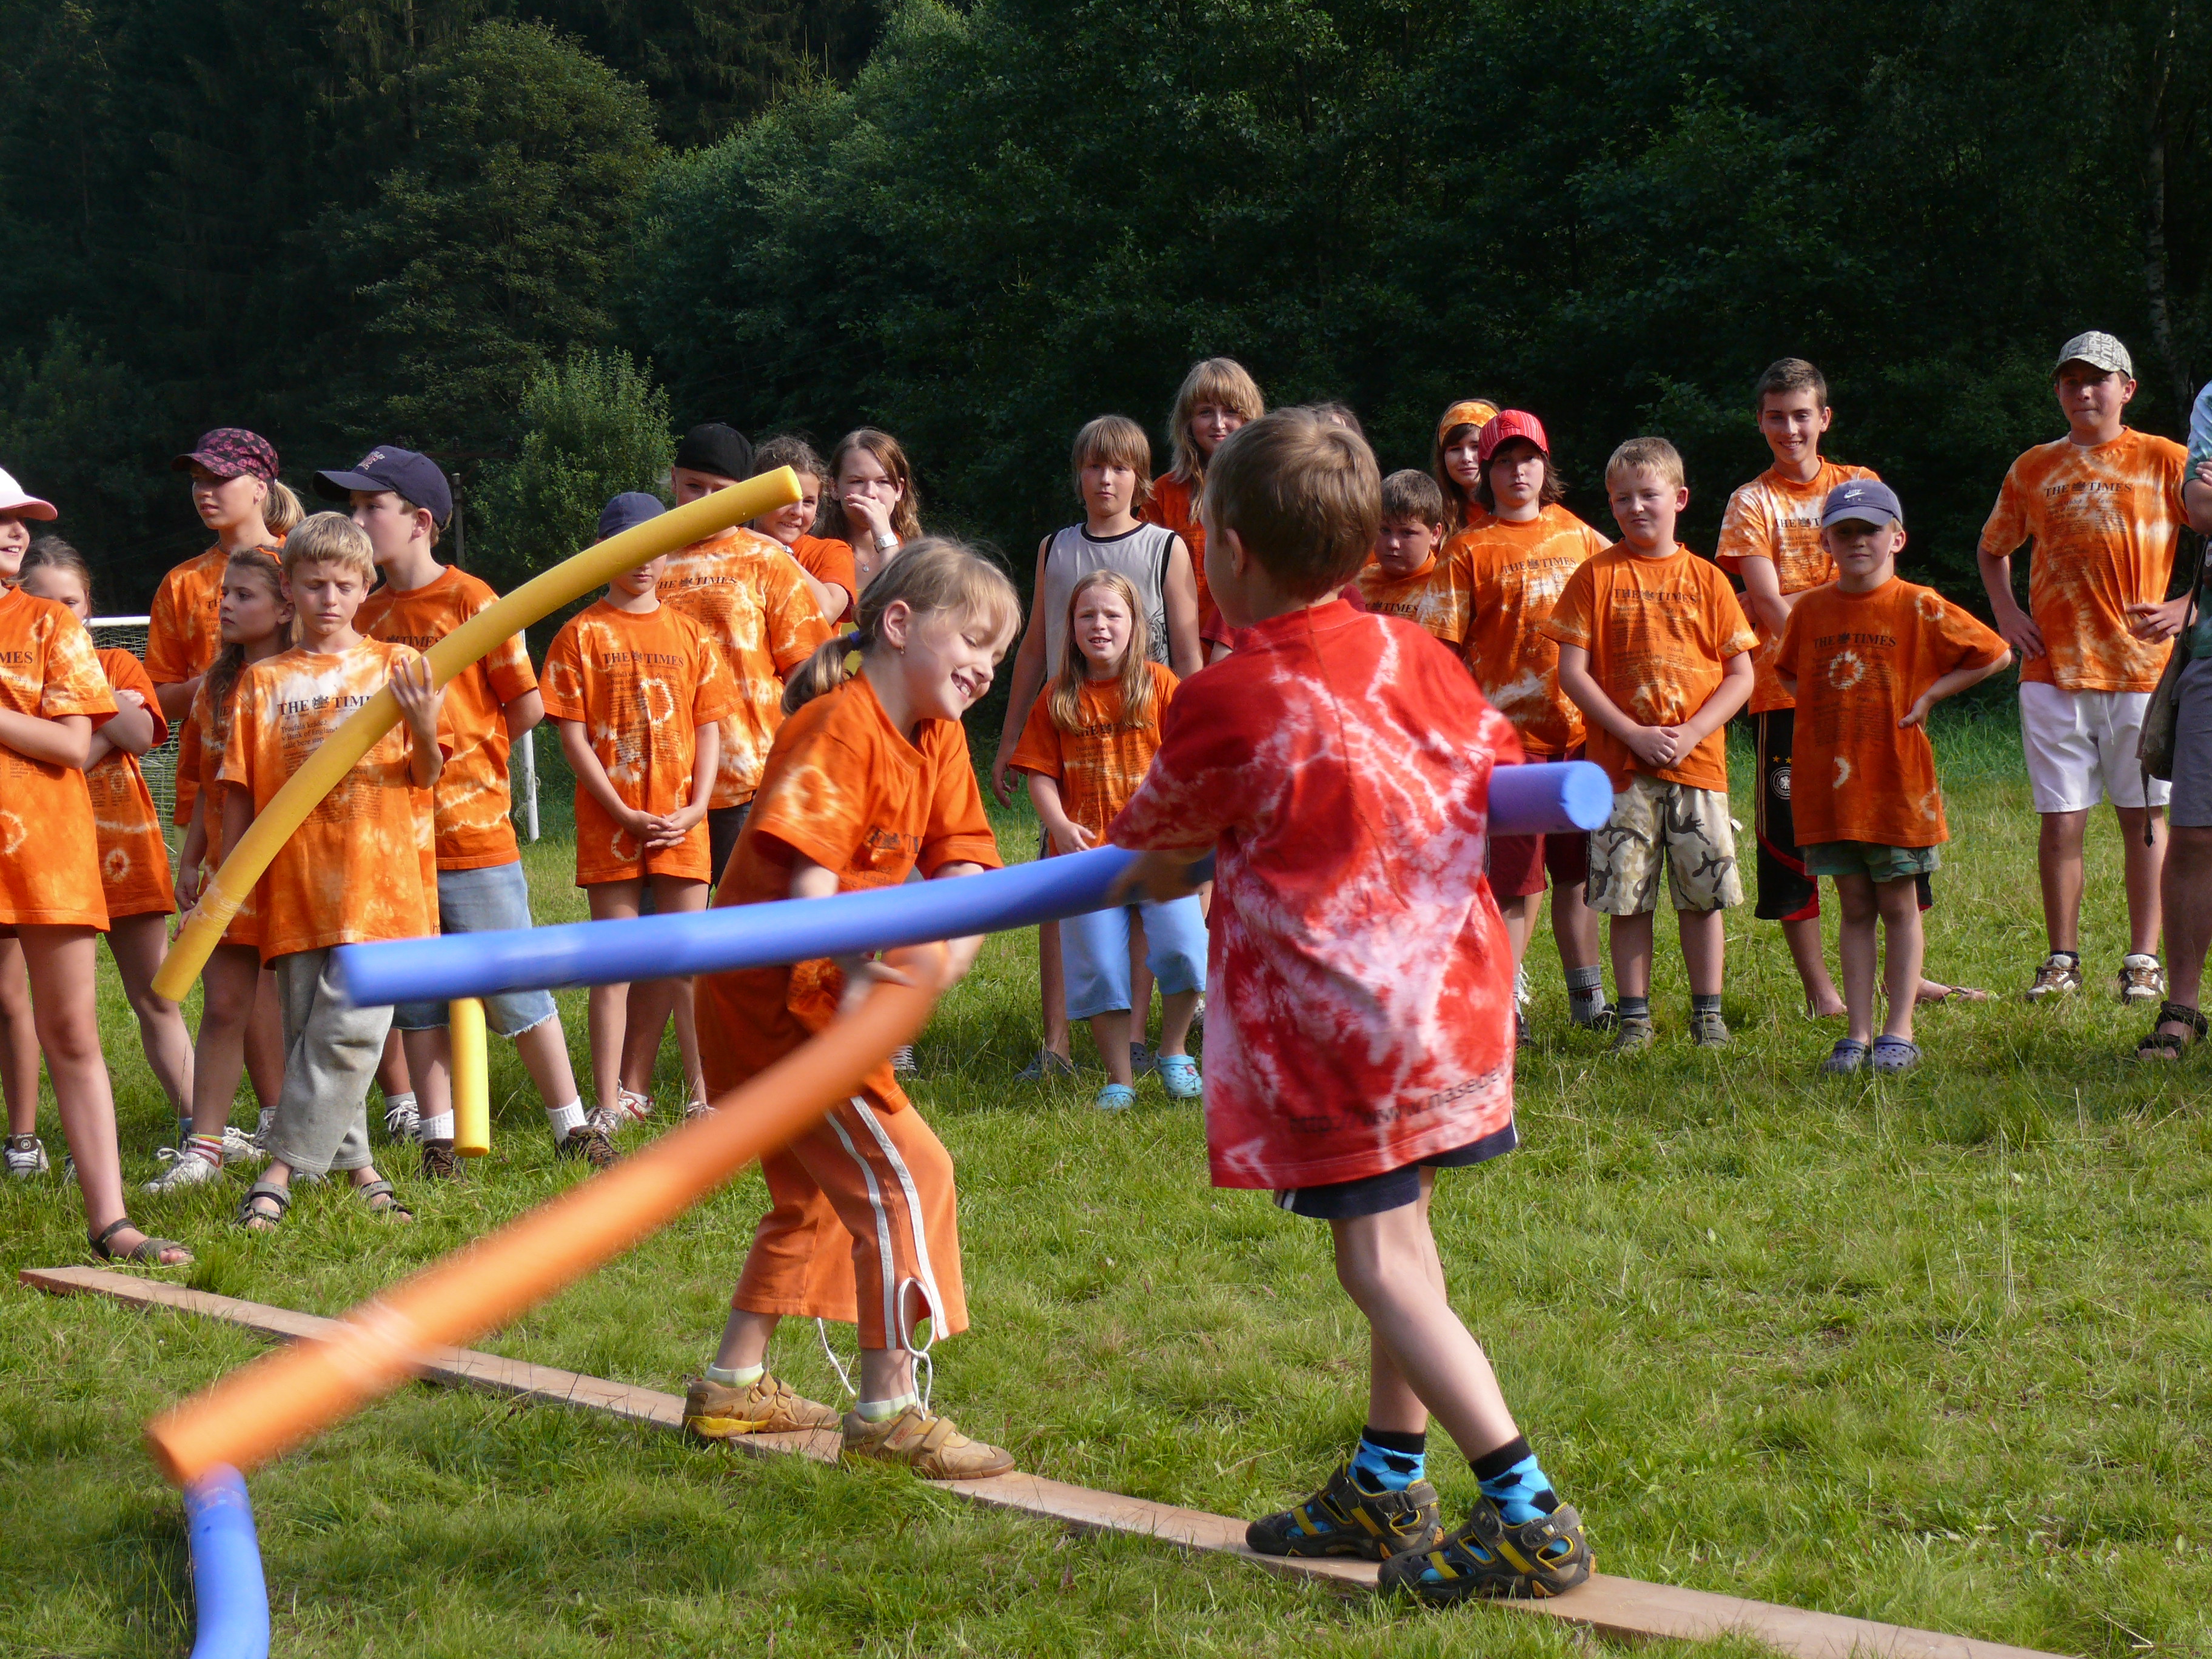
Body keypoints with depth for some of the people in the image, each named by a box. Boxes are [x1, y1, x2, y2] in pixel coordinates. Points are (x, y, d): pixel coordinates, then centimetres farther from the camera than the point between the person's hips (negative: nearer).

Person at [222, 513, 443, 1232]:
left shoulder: (398, 666, 7)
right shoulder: (264, 681, 9)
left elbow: (427, 775, 4)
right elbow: (240, 791, 10)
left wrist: (424, 731, -18)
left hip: (381, 882, -2)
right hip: (296, 886, 2)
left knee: (349, 1029, -11)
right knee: (309, 1032, 4)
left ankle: (281, 1171, -8)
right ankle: (356, 1166, 14)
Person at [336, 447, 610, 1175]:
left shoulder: (470, 600, -7)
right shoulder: (367, 613, 9)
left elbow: (527, 706, -5)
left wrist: (459, 751, 3)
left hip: (472, 823, -5)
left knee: (515, 986, 0)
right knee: (416, 995, 8)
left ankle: (573, 1127, 10)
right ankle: (438, 1138, 15)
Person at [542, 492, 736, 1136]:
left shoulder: (688, 633, 10)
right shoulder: (582, 633, 0)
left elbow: (709, 727, 8)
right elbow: (573, 735, -5)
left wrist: (695, 807, -6)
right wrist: (625, 813, -11)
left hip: (680, 823, 3)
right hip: (610, 821, -3)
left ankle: (705, 1094, 13)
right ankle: (608, 1106, 4)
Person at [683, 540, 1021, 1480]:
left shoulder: (938, 740, 7)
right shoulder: (842, 728, -21)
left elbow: (962, 862, -1)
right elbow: (806, 868, -33)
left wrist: (952, 945, -22)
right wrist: (856, 969, -46)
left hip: (815, 996, 11)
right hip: (775, 995, -11)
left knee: (814, 1194, 22)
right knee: (903, 1171, -13)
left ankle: (732, 1386, 33)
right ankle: (888, 1410, -7)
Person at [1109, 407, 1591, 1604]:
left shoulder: (1221, 705, -13)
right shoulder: (1412, 654, 2)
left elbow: (1155, 841, 5)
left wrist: (1156, 874, 30)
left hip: (1337, 1015, -7)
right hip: (1451, 986, 7)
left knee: (1380, 1262, -3)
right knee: (1401, 1234, 17)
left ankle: (1528, 1516, -7)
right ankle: (1386, 1485, 29)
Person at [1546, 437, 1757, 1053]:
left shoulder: (1706, 579, 6)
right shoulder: (1597, 576, 2)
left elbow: (1741, 675, 4)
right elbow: (1572, 670, -3)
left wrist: (1690, 734, -10)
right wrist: (1634, 734, -11)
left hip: (1698, 762, 1)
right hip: (1621, 762, -1)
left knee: (1704, 894, 4)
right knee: (1627, 897, 2)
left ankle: (1708, 1013, 14)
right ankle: (1634, 1016, 11)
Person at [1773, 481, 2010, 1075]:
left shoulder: (1919, 608, -5)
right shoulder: (1810, 610, 6)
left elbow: (1996, 655, 0)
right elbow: (1787, 672, 24)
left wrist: (1929, 695, -5)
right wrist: (1808, 702, 6)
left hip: (1896, 781, -3)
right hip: (1828, 785, 3)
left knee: (1898, 906, 4)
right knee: (1855, 908, 8)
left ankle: (1899, 1033, 9)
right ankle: (1858, 1033, 10)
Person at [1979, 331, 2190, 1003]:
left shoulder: (2165, 461, 3)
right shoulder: (2034, 469, 12)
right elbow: (1993, 549, 25)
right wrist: (2005, 611, 9)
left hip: (2142, 665, -2)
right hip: (2053, 671, 2)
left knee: (2143, 817, 3)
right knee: (2060, 821, 0)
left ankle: (2144, 963, 9)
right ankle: (2062, 961, 9)